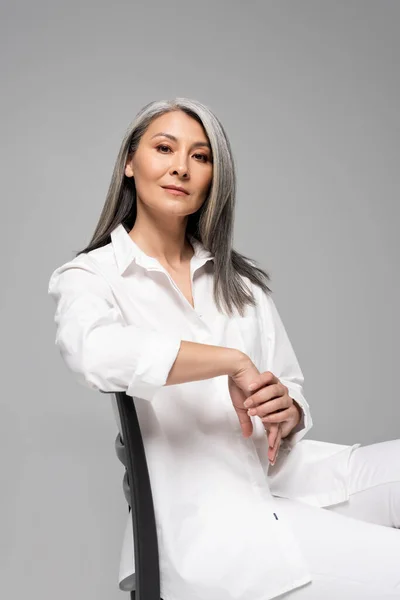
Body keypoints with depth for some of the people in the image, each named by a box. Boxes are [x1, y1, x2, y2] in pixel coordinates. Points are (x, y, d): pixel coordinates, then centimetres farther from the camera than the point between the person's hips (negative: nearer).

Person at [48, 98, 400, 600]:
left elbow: (293, 394, 13)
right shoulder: (87, 276, 1)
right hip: (207, 520, -6)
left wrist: (287, 415, -10)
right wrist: (234, 361, -18)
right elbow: (93, 352, -24)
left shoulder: (240, 281, 16)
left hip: (287, 479, 6)